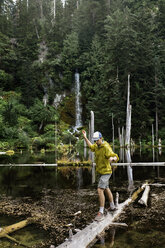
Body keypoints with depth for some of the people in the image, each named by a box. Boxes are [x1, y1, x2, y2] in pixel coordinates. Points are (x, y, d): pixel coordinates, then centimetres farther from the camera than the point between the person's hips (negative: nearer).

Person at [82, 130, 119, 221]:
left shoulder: (106, 148, -24)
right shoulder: (98, 145, 3)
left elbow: (116, 157, -32)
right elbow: (91, 147, 25)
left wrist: (112, 158, -57)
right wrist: (85, 137, 19)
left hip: (106, 172, -10)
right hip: (102, 172, 10)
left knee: (100, 190, -17)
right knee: (106, 189, 22)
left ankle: (101, 212, -11)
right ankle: (112, 206, 40)